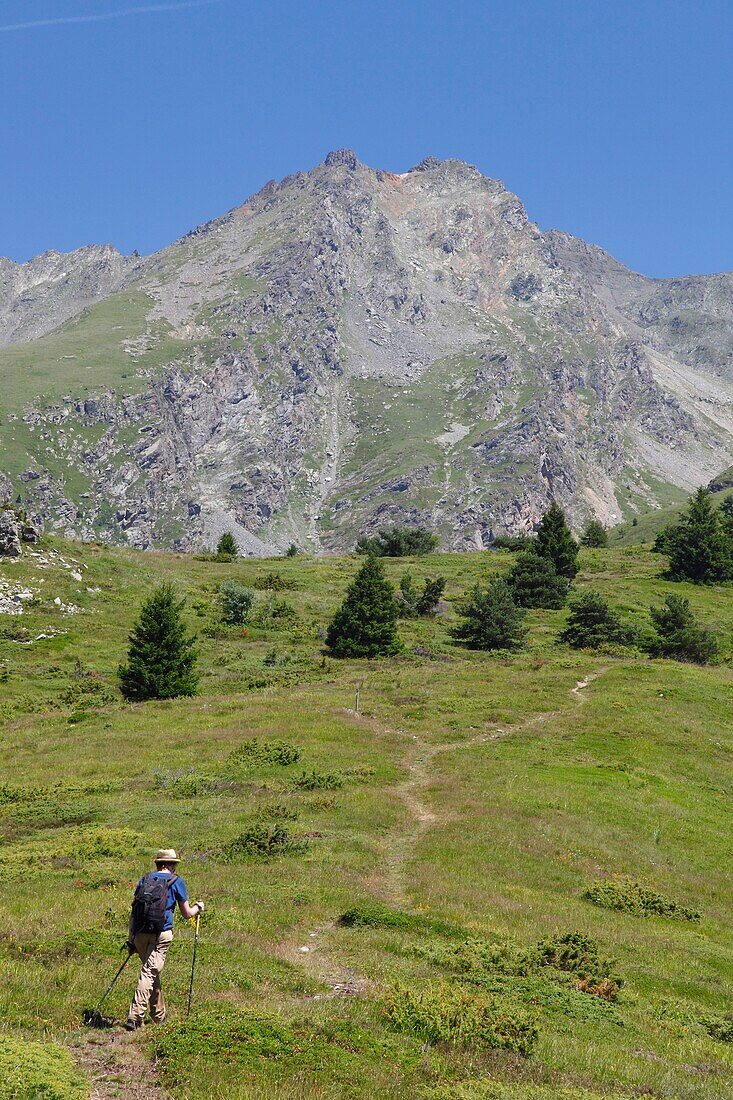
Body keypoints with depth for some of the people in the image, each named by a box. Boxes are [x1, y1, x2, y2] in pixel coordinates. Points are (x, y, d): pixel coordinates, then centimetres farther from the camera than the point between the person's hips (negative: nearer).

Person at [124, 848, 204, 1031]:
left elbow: (133, 912, 14)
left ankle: (159, 1015, 28)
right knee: (149, 973, -5)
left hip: (140, 934, 5)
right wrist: (198, 907, 29)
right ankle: (134, 1017, -15)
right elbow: (187, 914, 8)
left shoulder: (144, 879, 15)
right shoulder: (176, 881, 4)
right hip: (161, 935, -5)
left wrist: (130, 940, 18)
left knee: (151, 972, 19)